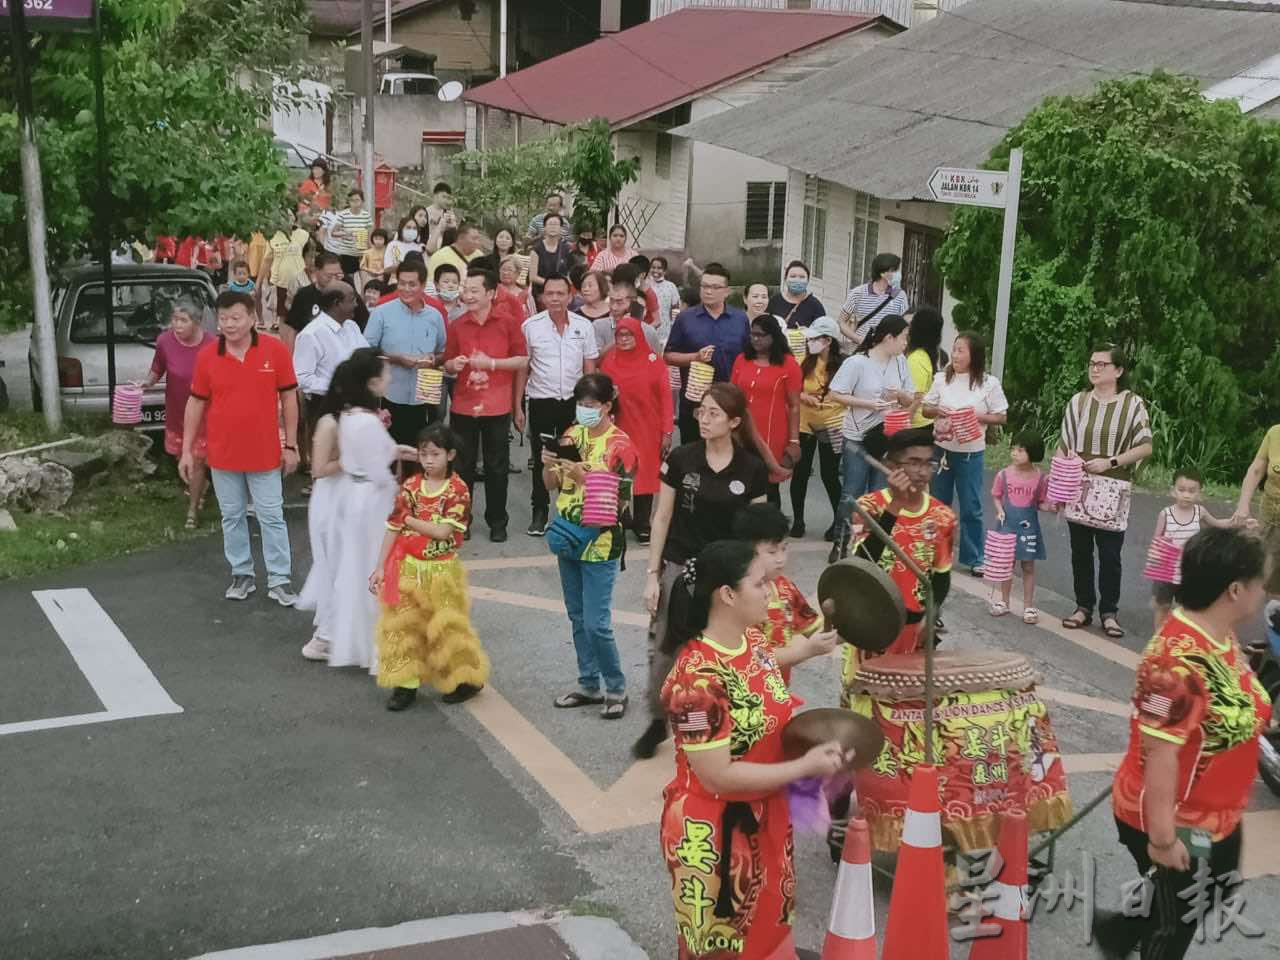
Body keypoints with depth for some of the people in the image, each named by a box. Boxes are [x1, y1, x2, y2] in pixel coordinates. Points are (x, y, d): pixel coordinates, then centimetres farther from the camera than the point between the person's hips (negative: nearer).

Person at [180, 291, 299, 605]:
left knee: (271, 517, 5)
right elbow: (196, 403, 4)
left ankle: (279, 580, 13)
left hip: (264, 453, -2)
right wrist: (187, 451, 3)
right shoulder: (207, 355, -4)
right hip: (223, 454, 2)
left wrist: (291, 445, -1)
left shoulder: (275, 350, -9)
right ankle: (241, 574, 27)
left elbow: (289, 397, -1)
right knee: (232, 517, 13)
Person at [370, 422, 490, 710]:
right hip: (408, 568, 4)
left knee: (445, 626, 3)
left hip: (441, 571, -4)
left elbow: (443, 531, -20)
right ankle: (406, 683, 15)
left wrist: (410, 520, -11)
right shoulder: (410, 487, 0)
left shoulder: (458, 490, -10)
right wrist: (380, 567, -1)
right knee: (402, 626, 4)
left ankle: (466, 680, 20)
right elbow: (392, 529, 2)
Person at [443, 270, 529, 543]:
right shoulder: (457, 325, 4)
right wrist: (453, 365, -14)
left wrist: (491, 362, -13)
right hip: (463, 406, 2)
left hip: (497, 407, -2)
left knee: (497, 467, 7)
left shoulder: (508, 323, -3)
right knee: (463, 466, 7)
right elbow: (448, 366, 9)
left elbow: (522, 361, -2)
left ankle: (497, 522, 17)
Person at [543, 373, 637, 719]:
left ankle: (616, 689, 10)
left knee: (596, 623, -7)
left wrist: (579, 474, -27)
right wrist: (548, 464, -14)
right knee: (578, 618, 14)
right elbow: (551, 484, 6)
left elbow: (612, 497, -16)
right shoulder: (572, 435, 5)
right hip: (568, 535, 6)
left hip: (599, 541, -6)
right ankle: (588, 685, 26)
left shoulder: (619, 444, -11)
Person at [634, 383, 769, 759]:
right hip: (679, 570, 1)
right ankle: (658, 722, 26)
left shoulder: (752, 469, -5)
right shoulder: (681, 458, -5)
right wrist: (652, 573, -2)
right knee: (664, 650, 6)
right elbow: (662, 518, 0)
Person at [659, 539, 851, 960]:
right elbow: (717, 776, -27)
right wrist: (804, 767, -22)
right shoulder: (698, 679, -29)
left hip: (763, 820, 8)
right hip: (713, 837, -8)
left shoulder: (753, 640, -2)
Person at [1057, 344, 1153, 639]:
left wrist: (1110, 462, -14)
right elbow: (1063, 447, 9)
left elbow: (1145, 447, -4)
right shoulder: (1078, 401, 5)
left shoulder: (1132, 404, -3)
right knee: (1080, 551, 8)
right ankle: (1083, 607, 19)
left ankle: (1109, 612, 10)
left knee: (1110, 554, -1)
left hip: (1113, 490, -3)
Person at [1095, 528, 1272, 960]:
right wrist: (1162, 837, -24)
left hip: (1217, 815, 9)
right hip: (1178, 822, -9)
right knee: (1176, 925, 12)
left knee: (1217, 897, 27)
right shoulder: (1178, 660, -33)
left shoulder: (1221, 635, -1)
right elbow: (1159, 754, -29)